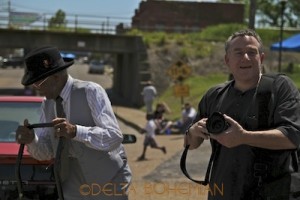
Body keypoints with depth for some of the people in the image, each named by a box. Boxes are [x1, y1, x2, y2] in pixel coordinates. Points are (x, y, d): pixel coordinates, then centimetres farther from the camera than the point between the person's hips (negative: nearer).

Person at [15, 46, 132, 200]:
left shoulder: (91, 92, -18)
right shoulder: (47, 104, 2)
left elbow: (114, 137, -27)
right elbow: (46, 152, 3)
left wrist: (75, 131, -41)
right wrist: (31, 140, -19)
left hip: (108, 183, -5)